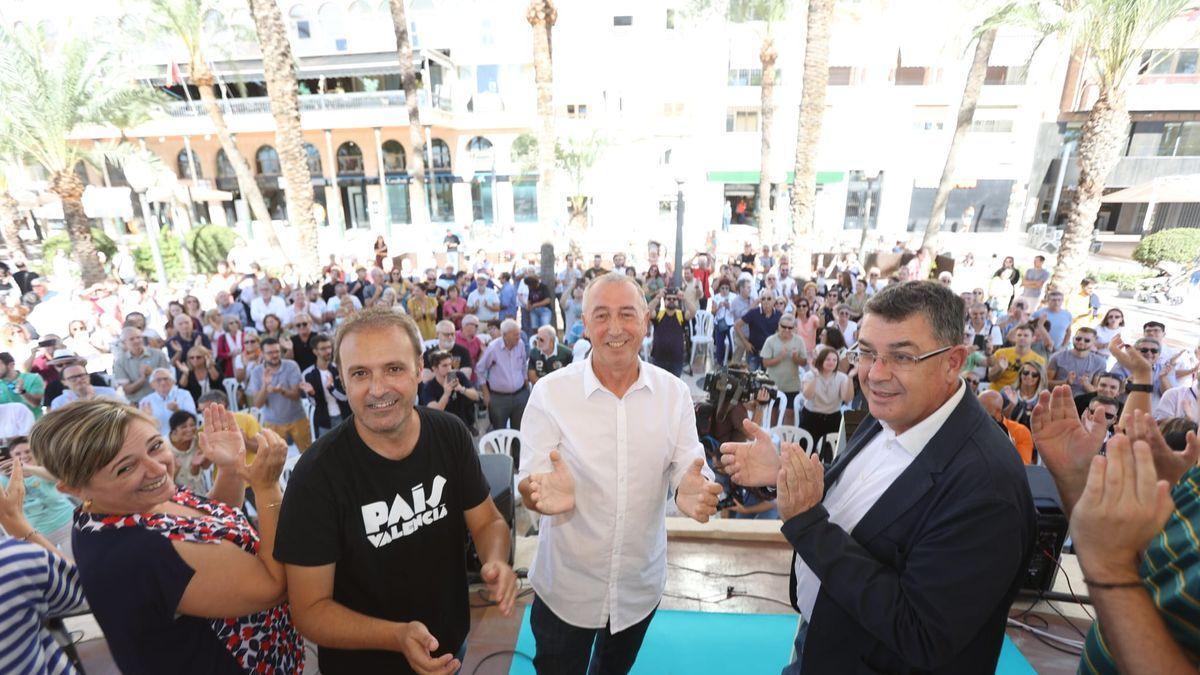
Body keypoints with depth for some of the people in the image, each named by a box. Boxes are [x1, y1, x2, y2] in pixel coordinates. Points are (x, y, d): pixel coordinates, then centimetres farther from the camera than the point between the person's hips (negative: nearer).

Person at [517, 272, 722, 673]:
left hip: (642, 583, 3)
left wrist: (694, 487, -33)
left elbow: (688, 465, -9)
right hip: (565, 586, -2)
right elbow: (530, 478, -15)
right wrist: (542, 491, -39)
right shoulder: (550, 391, -16)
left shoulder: (674, 391, -9)